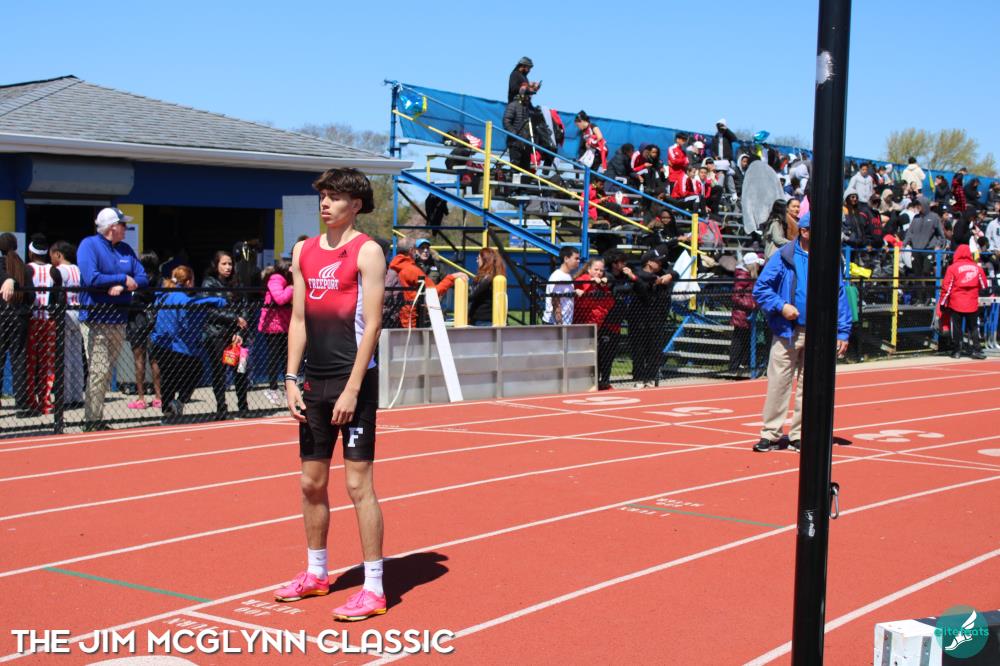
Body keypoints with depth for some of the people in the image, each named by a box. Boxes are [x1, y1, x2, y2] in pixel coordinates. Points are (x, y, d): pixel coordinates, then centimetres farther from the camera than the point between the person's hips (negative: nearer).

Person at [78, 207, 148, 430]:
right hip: (98, 317, -7)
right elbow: (91, 278, -19)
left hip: (120, 317, 7)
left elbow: (143, 278, 9)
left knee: (108, 371, 10)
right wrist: (123, 279, -10)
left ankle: (97, 418, 16)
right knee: (99, 370, -11)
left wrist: (122, 286, -11)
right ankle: (92, 420, -8)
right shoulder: (89, 245, -6)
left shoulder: (126, 249, 15)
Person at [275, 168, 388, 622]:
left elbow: (371, 324, -11)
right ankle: (316, 574, 28)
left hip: (354, 381, -6)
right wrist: (291, 379, 5)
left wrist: (352, 389, -16)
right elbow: (298, 319, 13)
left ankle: (373, 589, 1)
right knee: (312, 482, 13)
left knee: (358, 483, -6)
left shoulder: (367, 252, -6)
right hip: (314, 383, 7)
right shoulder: (304, 251, 12)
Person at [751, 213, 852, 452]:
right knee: (778, 383, -3)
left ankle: (799, 436, 16)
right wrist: (781, 306, -14)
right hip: (787, 332, -3)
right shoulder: (784, 257, -1)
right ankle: (771, 434, 5)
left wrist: (842, 333, 2)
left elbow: (840, 297, 7)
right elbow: (761, 289, 1)